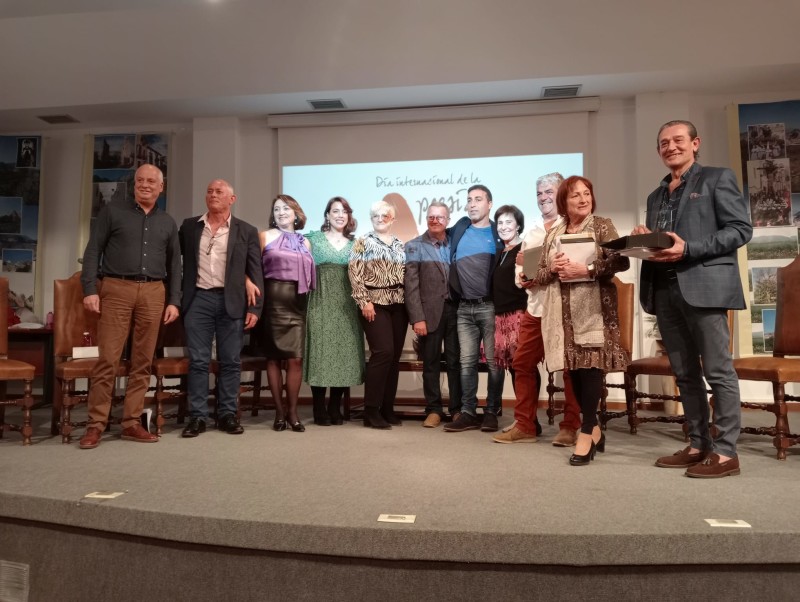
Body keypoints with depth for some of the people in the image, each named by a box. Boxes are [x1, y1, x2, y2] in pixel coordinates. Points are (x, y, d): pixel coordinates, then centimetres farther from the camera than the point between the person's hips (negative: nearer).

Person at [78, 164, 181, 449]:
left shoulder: (168, 223, 16)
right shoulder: (112, 212, 8)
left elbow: (174, 265, 15)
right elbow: (93, 251, 3)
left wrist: (174, 301, 7)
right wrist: (90, 289, -7)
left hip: (154, 293, 3)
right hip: (117, 289, -3)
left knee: (142, 362, 4)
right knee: (107, 360, -6)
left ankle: (132, 422, 11)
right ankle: (96, 424, 2)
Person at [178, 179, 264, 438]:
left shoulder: (247, 231, 6)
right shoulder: (189, 226, 12)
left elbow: (255, 272, 3)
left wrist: (255, 308, -5)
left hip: (232, 302, -1)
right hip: (198, 300, 1)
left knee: (231, 361, 3)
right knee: (198, 361, 2)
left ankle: (228, 414, 13)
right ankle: (197, 416, 9)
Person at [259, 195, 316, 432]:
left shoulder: (305, 242, 17)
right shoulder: (265, 236, 6)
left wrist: (306, 293, 8)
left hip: (297, 303, 3)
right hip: (273, 301, -2)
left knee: (295, 359, -2)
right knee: (273, 357, 2)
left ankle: (292, 411, 7)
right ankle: (279, 411, 10)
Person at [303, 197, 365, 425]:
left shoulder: (354, 243, 12)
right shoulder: (314, 239, 7)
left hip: (347, 306, 3)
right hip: (321, 304, -2)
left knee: (344, 355, 2)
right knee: (320, 354, -4)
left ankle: (335, 409, 12)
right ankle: (320, 411, 4)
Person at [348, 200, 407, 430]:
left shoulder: (400, 245, 15)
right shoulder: (363, 242, 2)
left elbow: (406, 275, 15)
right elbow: (354, 273, -6)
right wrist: (364, 301, -13)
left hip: (399, 304, 5)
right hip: (375, 303, -5)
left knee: (395, 355, 4)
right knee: (383, 352, -15)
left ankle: (387, 407, 14)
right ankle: (371, 411, -6)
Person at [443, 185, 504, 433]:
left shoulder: (499, 234, 2)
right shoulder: (459, 230, 11)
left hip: (490, 306, -3)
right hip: (464, 308, 3)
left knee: (493, 361, 0)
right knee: (467, 361, 4)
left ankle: (491, 412, 9)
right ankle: (468, 413, 9)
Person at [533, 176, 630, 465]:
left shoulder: (602, 225, 4)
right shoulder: (553, 234, 15)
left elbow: (622, 262, -7)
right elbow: (539, 275, 14)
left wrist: (586, 269, -16)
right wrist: (553, 268, -7)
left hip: (594, 308, -4)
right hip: (564, 312, 4)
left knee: (591, 365, -10)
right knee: (574, 366, 4)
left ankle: (587, 432, -4)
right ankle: (593, 427, 19)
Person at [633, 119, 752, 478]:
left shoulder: (717, 178, 5)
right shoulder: (656, 195, 23)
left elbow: (741, 229, -5)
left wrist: (689, 248, -16)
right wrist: (644, 240, 1)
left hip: (703, 285, -6)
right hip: (664, 289, 6)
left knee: (718, 371, -3)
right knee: (684, 373, 9)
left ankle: (726, 452, 4)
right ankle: (698, 445, 18)